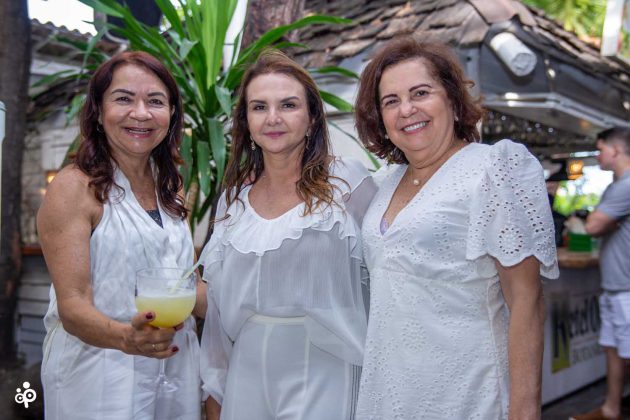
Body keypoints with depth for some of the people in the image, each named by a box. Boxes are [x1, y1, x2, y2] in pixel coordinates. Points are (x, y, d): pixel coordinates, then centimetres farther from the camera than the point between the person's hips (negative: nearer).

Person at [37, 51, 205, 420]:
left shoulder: (171, 188, 7)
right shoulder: (74, 188, -12)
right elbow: (72, 306, -18)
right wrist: (125, 337, -35)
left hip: (177, 371, 6)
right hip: (99, 379, -6)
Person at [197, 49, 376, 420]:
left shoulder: (348, 183, -8)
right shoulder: (234, 198, 5)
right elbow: (220, 305, 11)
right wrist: (215, 390, 13)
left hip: (322, 369, -4)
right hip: (247, 371, 4)